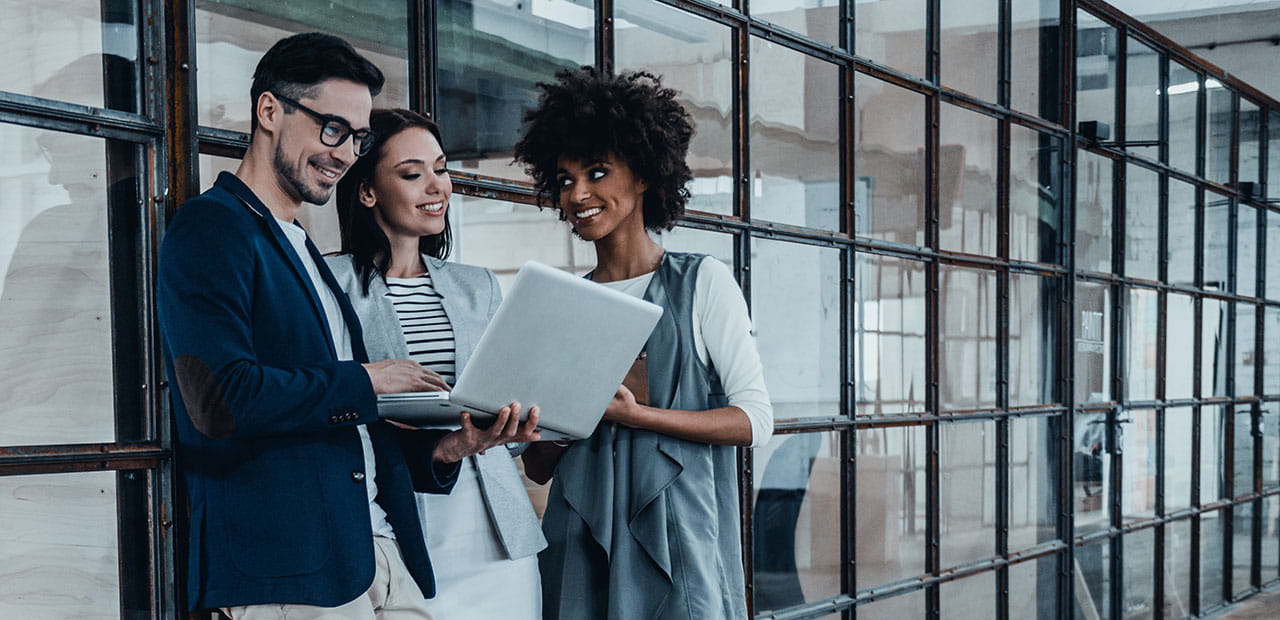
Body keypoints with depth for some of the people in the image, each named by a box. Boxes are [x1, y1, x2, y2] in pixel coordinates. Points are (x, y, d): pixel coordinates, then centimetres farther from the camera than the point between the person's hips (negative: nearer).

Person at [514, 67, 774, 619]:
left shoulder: (702, 283, 1)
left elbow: (754, 421, -7)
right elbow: (537, 465, 10)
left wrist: (636, 413, -17)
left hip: (677, 532, -3)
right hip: (580, 543, 3)